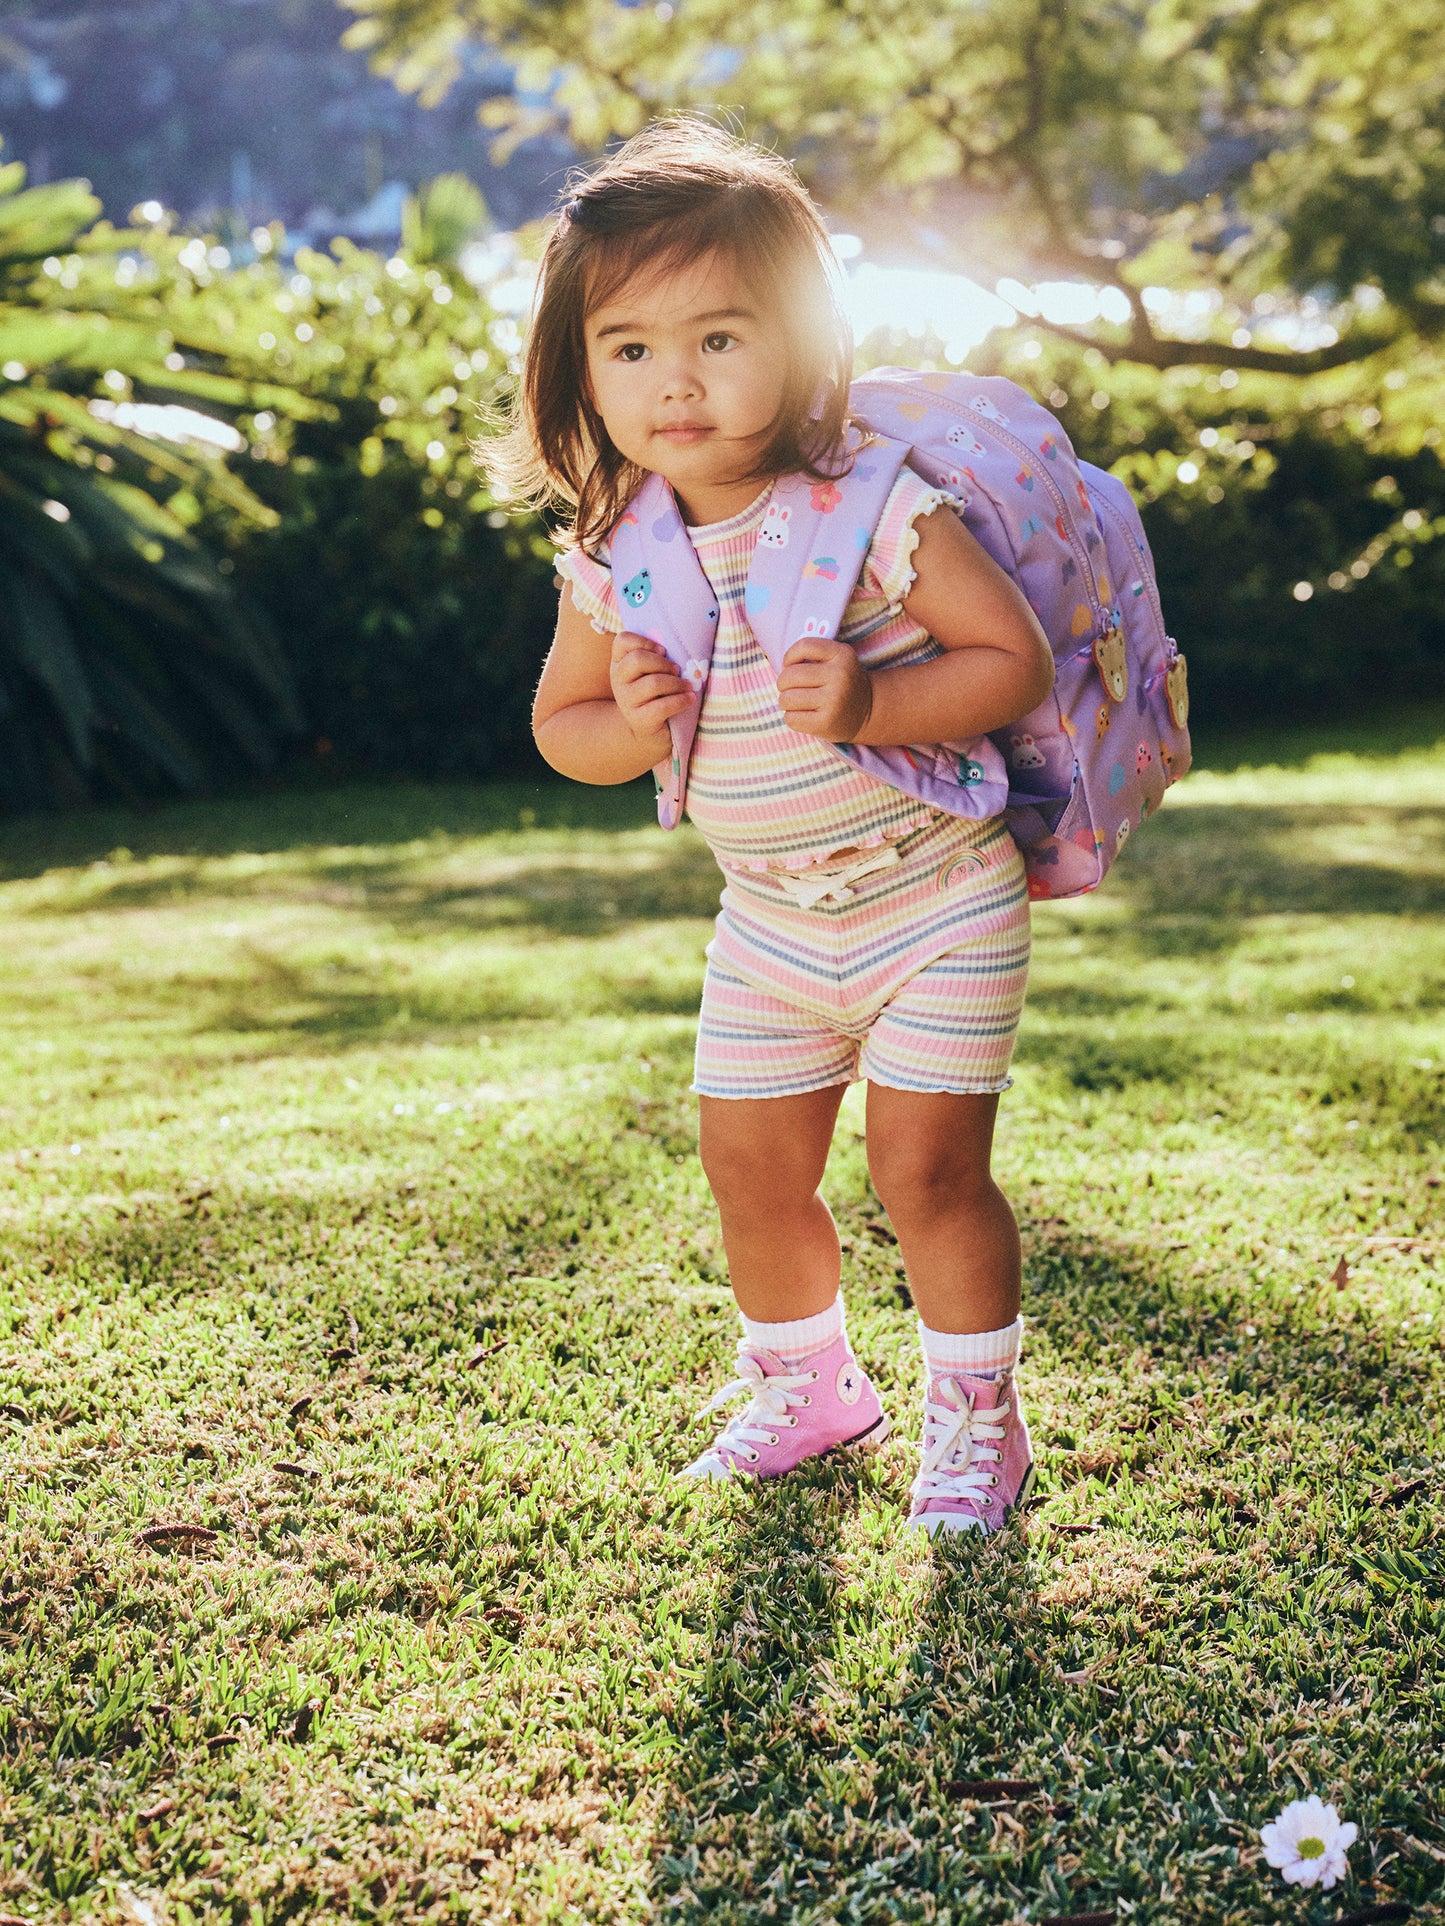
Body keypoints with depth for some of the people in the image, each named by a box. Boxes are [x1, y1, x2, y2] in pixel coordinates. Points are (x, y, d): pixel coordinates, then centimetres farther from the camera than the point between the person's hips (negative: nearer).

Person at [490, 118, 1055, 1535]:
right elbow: (559, 721, 6)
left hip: (939, 900, -5)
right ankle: (804, 1386, 36)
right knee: (751, 1170, 11)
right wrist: (628, 728, -17)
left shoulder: (874, 510, -21)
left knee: (927, 1166, -5)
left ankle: (975, 1415, 18)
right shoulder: (610, 557, -6)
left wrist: (872, 704, -31)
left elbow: (1016, 658, -16)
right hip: (770, 923, 5)